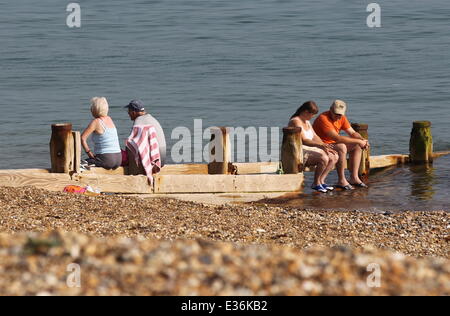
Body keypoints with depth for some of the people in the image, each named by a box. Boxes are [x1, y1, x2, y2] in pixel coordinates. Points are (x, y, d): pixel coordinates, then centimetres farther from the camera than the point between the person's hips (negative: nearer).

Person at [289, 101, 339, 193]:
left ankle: (321, 181, -5)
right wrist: (320, 145, -36)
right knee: (324, 158, -30)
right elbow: (304, 141, -25)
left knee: (334, 157, -3)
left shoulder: (307, 122, 16)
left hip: (310, 150, 10)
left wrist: (325, 147, 0)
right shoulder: (296, 122, -15)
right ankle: (316, 184, -15)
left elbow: (315, 136, 15)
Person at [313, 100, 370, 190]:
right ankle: (342, 181, -29)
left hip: (333, 144, 9)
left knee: (357, 147, 0)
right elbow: (337, 138, -32)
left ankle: (354, 178, -4)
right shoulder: (324, 118, -25)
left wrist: (363, 140, -17)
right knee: (342, 147, -33)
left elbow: (353, 133, 5)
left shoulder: (341, 118, 3)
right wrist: (358, 141, -27)